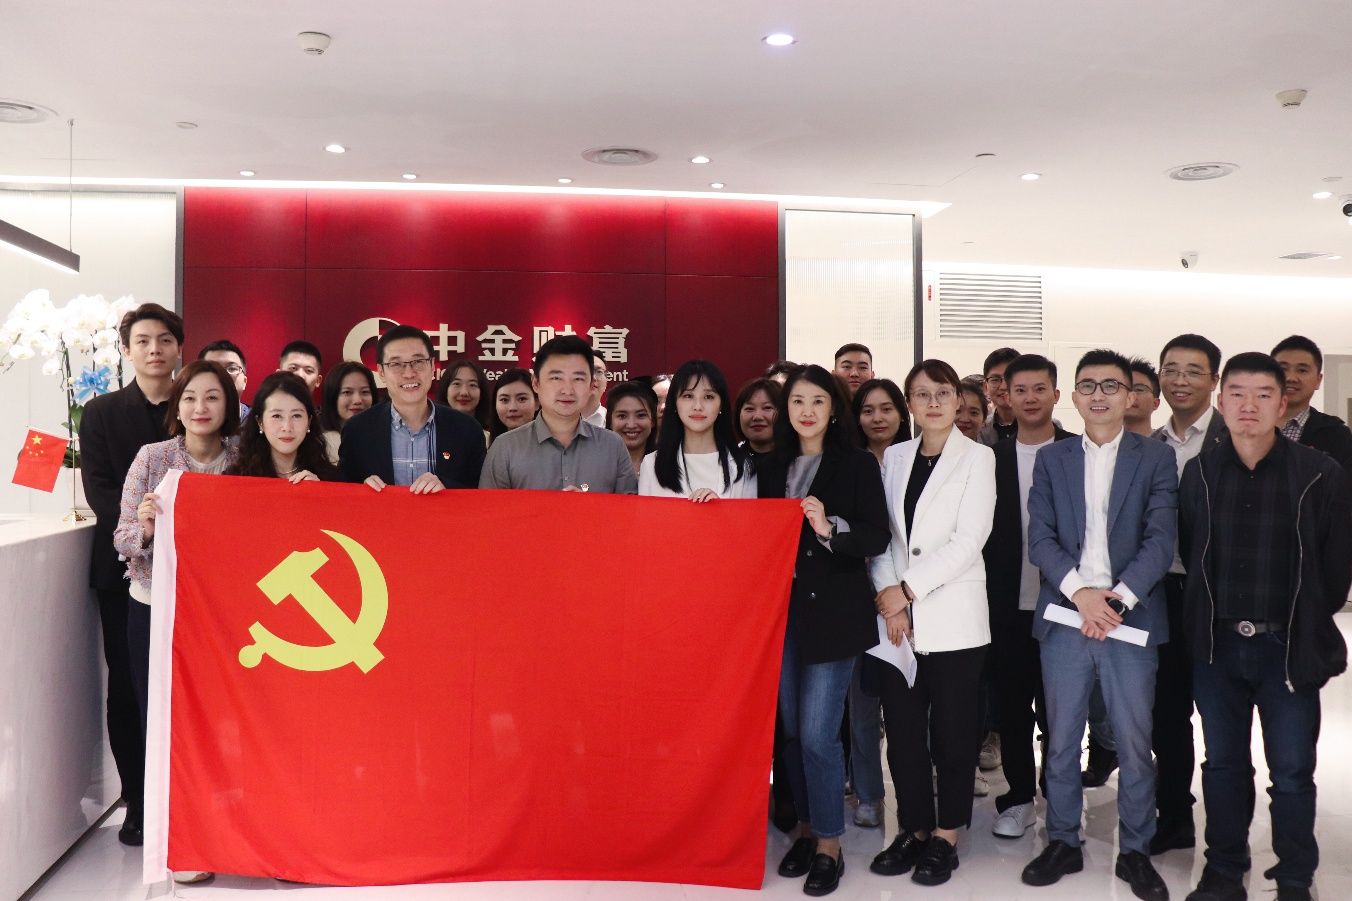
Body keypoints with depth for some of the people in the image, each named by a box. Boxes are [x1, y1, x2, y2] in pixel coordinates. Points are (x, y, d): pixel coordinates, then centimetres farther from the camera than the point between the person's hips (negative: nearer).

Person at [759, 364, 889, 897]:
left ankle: (828, 843, 10)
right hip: (781, 610, 4)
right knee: (792, 729, 10)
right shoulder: (770, 469, 10)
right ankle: (805, 827, 27)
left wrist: (830, 528, -24)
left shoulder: (857, 465, -2)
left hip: (834, 612, -4)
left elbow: (877, 539, -9)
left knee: (817, 733, -6)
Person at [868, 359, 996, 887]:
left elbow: (967, 541, -11)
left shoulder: (977, 458, -2)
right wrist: (886, 596, -7)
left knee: (953, 734, 4)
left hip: (952, 619, -3)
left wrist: (908, 588, -13)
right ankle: (913, 829, 23)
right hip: (898, 619, 4)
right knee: (903, 731, 8)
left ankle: (945, 837, 18)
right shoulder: (894, 457, 10)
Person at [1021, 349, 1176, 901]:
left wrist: (1119, 596, -16)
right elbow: (1040, 538, 1)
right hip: (1064, 618, 1)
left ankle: (1135, 851, 20)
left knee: (1135, 742, 4)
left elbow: (1161, 539, -4)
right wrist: (1079, 591, -13)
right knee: (1060, 741, 8)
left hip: (1132, 618, -1)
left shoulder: (1155, 459, 5)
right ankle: (1063, 843, 22)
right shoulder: (1051, 459, 9)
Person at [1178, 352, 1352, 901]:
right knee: (1223, 764, 13)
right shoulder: (1199, 474, 1)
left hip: (1287, 648, -2)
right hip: (1216, 645, 2)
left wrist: (1308, 624, 4)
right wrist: (1206, 621, 5)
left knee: (1292, 772, 5)